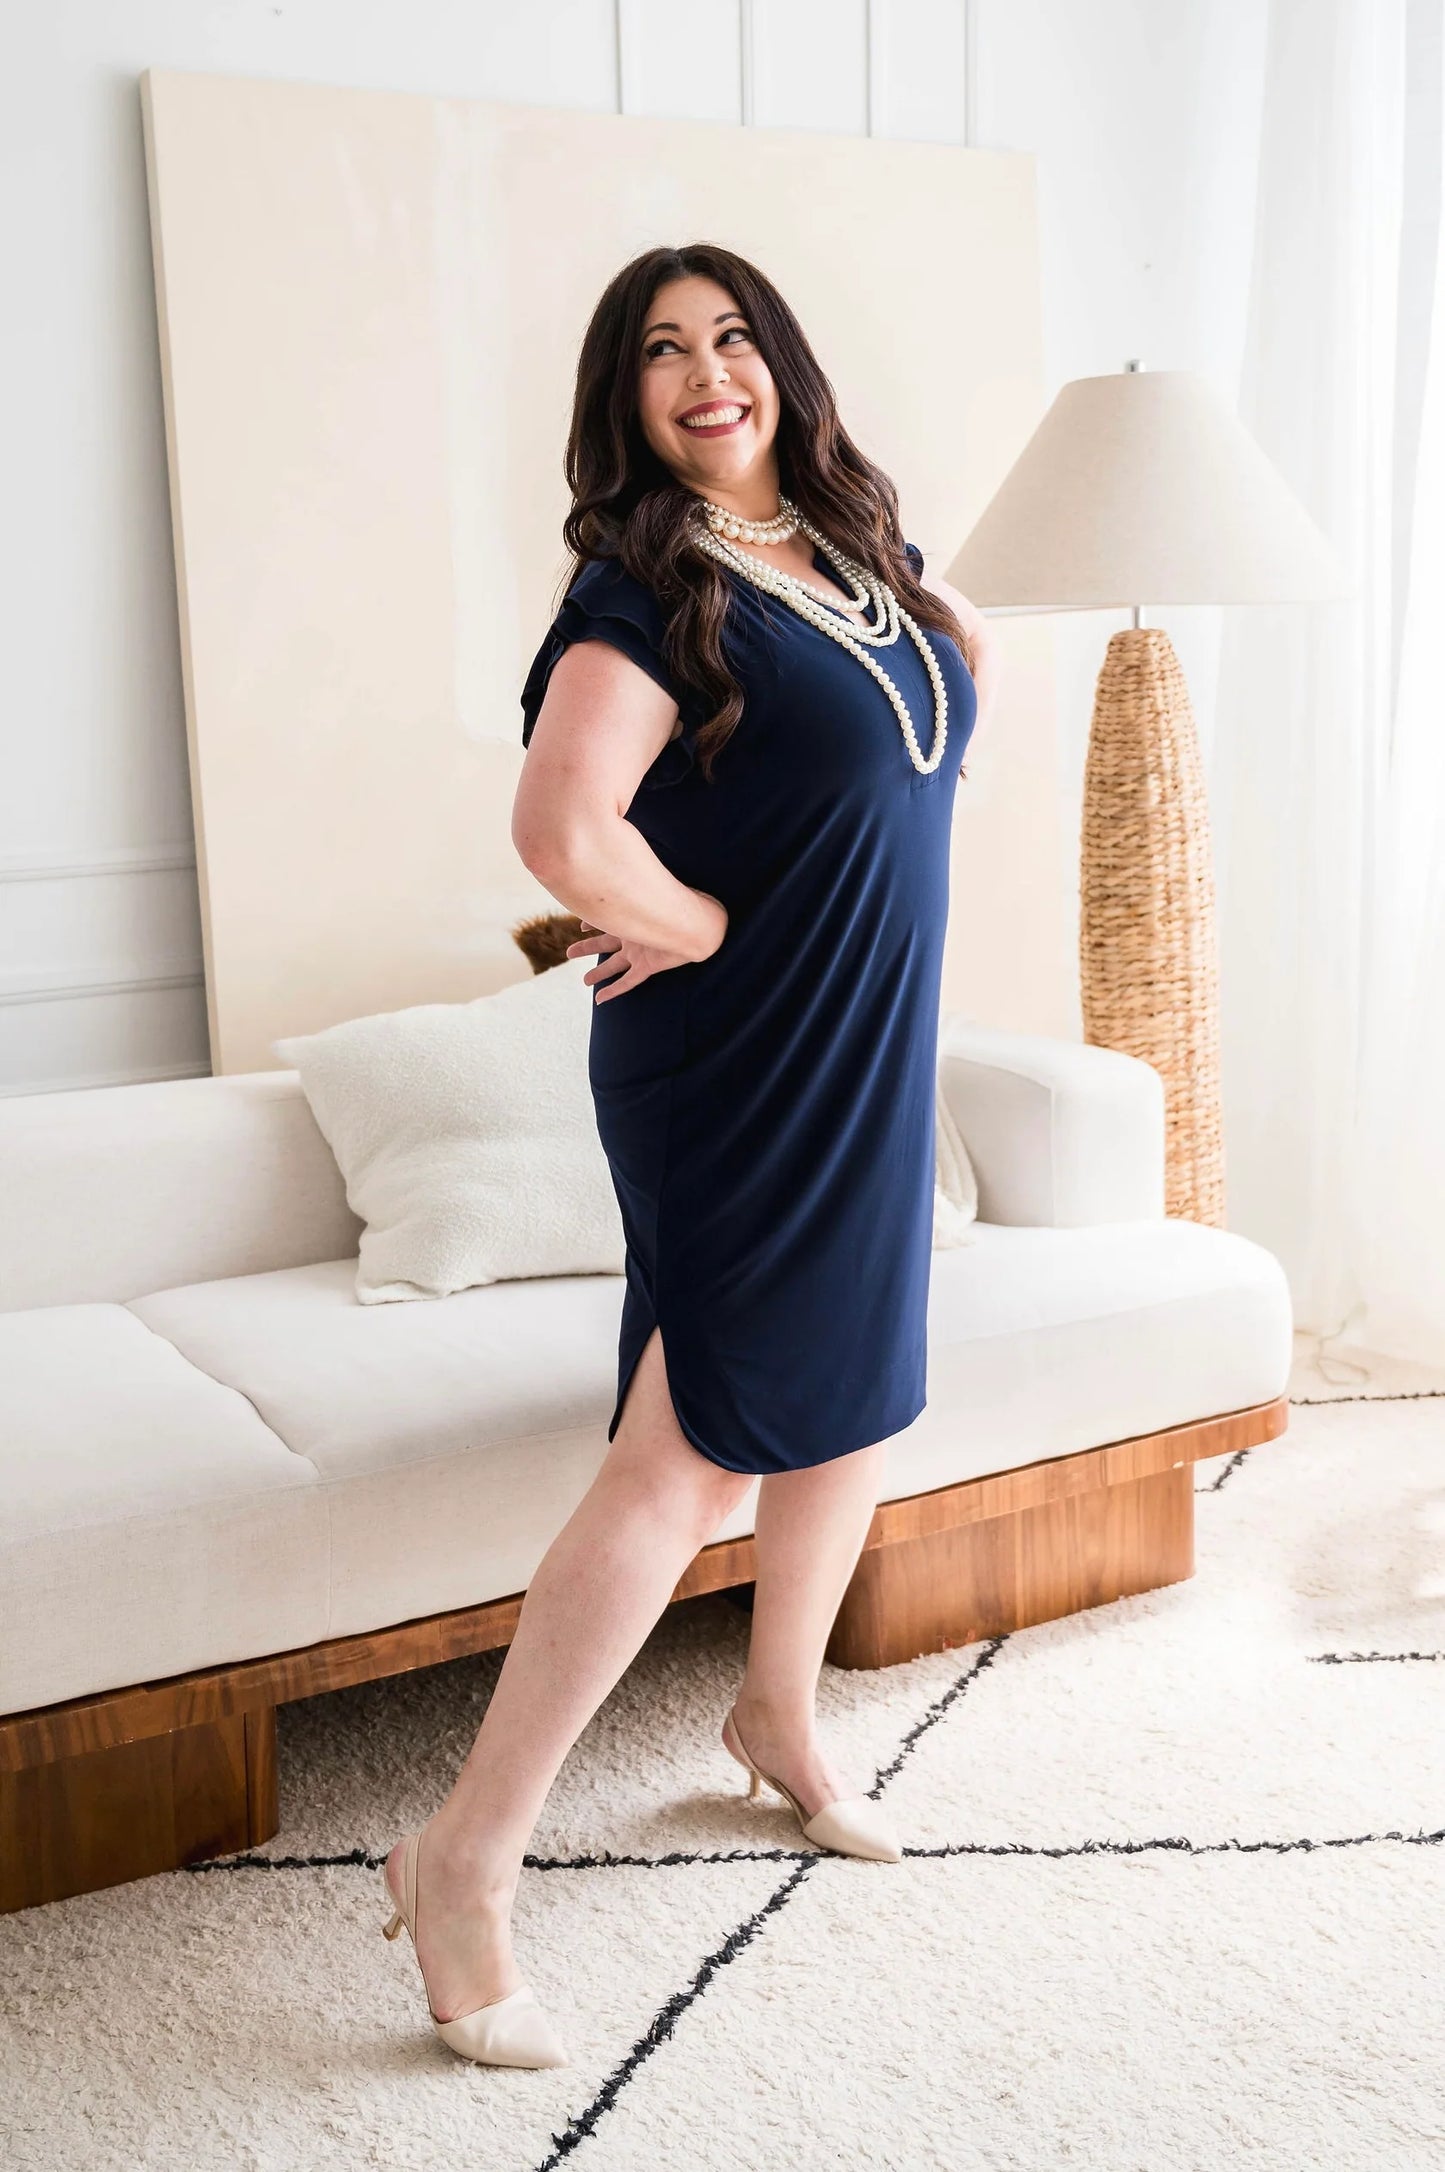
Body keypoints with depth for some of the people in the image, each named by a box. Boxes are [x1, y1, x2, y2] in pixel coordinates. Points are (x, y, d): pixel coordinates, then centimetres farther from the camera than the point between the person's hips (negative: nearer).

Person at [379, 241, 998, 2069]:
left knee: (854, 1401, 18)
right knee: (692, 1452, -10)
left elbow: (972, 648, 29)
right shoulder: (644, 586, -16)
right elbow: (563, 832, -31)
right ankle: (464, 1862, -1)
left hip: (869, 1056, 9)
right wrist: (712, 928, -15)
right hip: (735, 1075, -8)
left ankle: (779, 1719, 40)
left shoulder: (850, 542, 9)